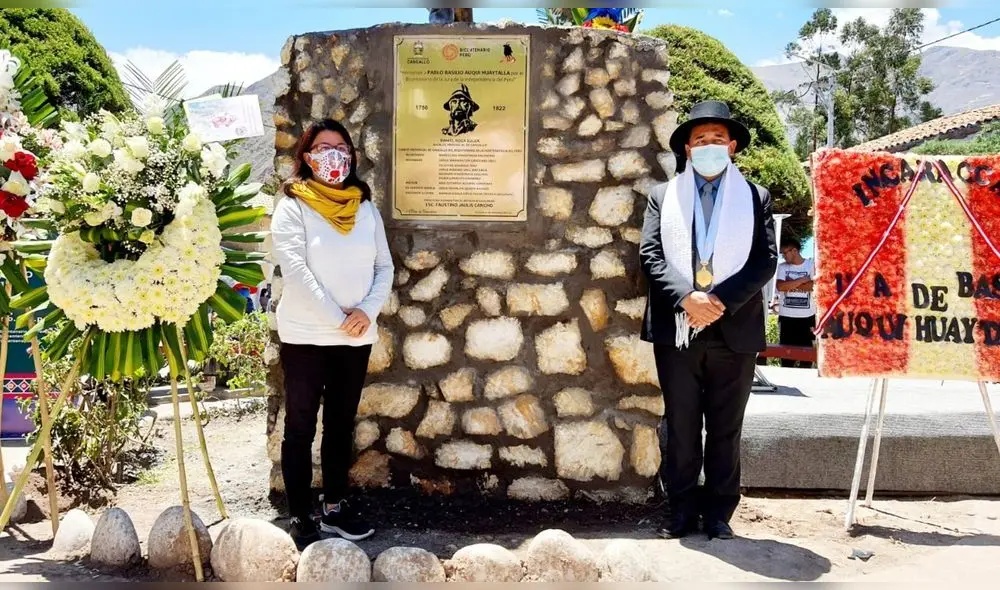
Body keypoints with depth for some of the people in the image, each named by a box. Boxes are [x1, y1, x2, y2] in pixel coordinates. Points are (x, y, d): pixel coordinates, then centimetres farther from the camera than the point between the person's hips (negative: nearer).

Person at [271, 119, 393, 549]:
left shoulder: (366, 209, 8)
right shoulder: (292, 208, -6)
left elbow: (384, 267, 5)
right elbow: (296, 272, -15)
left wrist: (367, 310, -12)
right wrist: (337, 319, -17)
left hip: (357, 337, 5)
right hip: (305, 337, -4)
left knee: (341, 425, 14)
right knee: (300, 429, 4)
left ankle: (334, 508, 27)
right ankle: (301, 519, 14)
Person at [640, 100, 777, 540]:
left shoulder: (756, 198, 8)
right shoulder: (663, 196, 10)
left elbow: (765, 260, -1)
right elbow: (651, 255, -1)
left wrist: (721, 300, -14)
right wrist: (687, 298, -15)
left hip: (734, 330, 0)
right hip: (675, 329, 1)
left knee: (725, 429, 7)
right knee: (680, 426, 7)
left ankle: (719, 512, 17)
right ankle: (682, 509, 17)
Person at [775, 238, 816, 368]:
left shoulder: (811, 265, 2)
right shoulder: (782, 267, 6)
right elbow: (780, 286, -11)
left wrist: (791, 284, -12)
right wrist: (803, 280, -11)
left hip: (807, 316, -1)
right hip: (786, 316, 1)